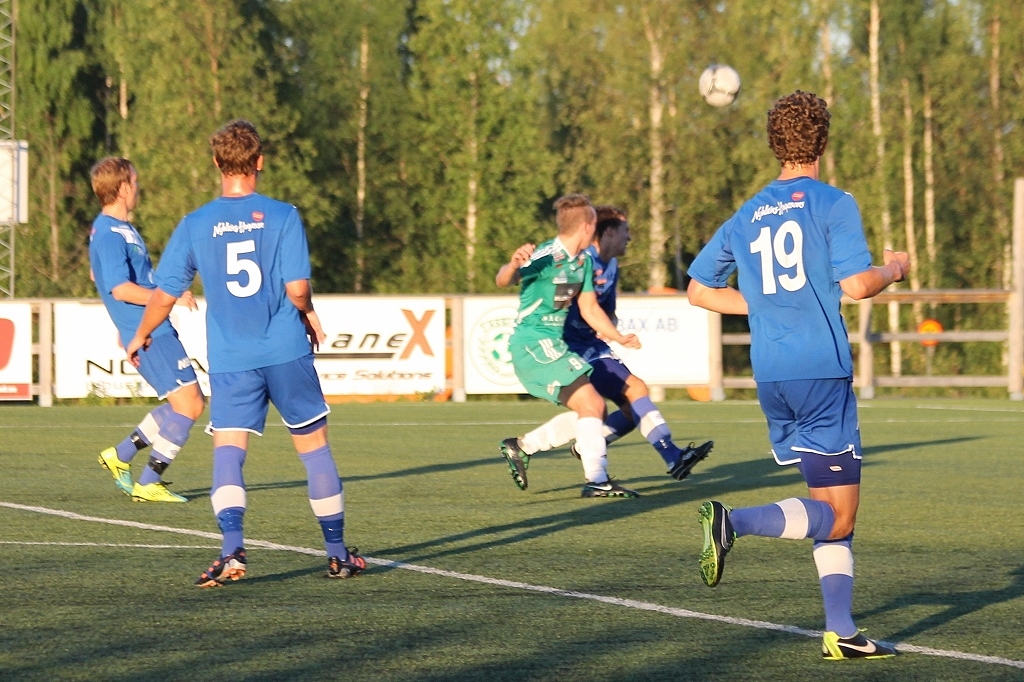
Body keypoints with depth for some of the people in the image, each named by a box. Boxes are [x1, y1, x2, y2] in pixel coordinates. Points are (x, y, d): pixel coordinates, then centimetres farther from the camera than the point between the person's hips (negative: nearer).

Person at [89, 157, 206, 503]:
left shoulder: (118, 228, 17)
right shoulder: (110, 234, -15)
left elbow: (98, 274, 32)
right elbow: (121, 289, -24)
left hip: (157, 331, 10)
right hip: (149, 334, -10)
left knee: (191, 404, 13)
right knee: (187, 405, -11)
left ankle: (120, 455, 19)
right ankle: (148, 484, -6)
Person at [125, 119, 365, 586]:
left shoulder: (195, 225, 1)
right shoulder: (283, 216, -4)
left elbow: (165, 295, 5)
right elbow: (297, 289, -10)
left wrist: (140, 338, 23)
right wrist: (309, 316, 13)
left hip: (230, 360, 1)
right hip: (287, 352, 0)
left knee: (228, 451, -1)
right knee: (314, 446, 11)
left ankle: (232, 549, -23)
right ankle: (338, 553, 18)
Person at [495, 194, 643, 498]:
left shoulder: (583, 262, 10)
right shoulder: (546, 256, -18)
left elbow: (589, 309, 20)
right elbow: (503, 280, -30)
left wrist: (620, 338, 21)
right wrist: (513, 264, -52)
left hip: (553, 344, 10)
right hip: (534, 343, -10)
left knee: (595, 409, 12)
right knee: (590, 403, -16)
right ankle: (597, 481, -16)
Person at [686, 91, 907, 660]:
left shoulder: (746, 217, 13)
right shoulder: (833, 205, -5)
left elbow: (699, 289, 18)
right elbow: (857, 285, -14)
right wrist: (894, 269, 6)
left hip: (771, 377, 7)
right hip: (821, 370, -7)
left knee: (829, 505, 13)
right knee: (838, 513, -4)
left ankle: (841, 632, 7)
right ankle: (733, 522, -25)